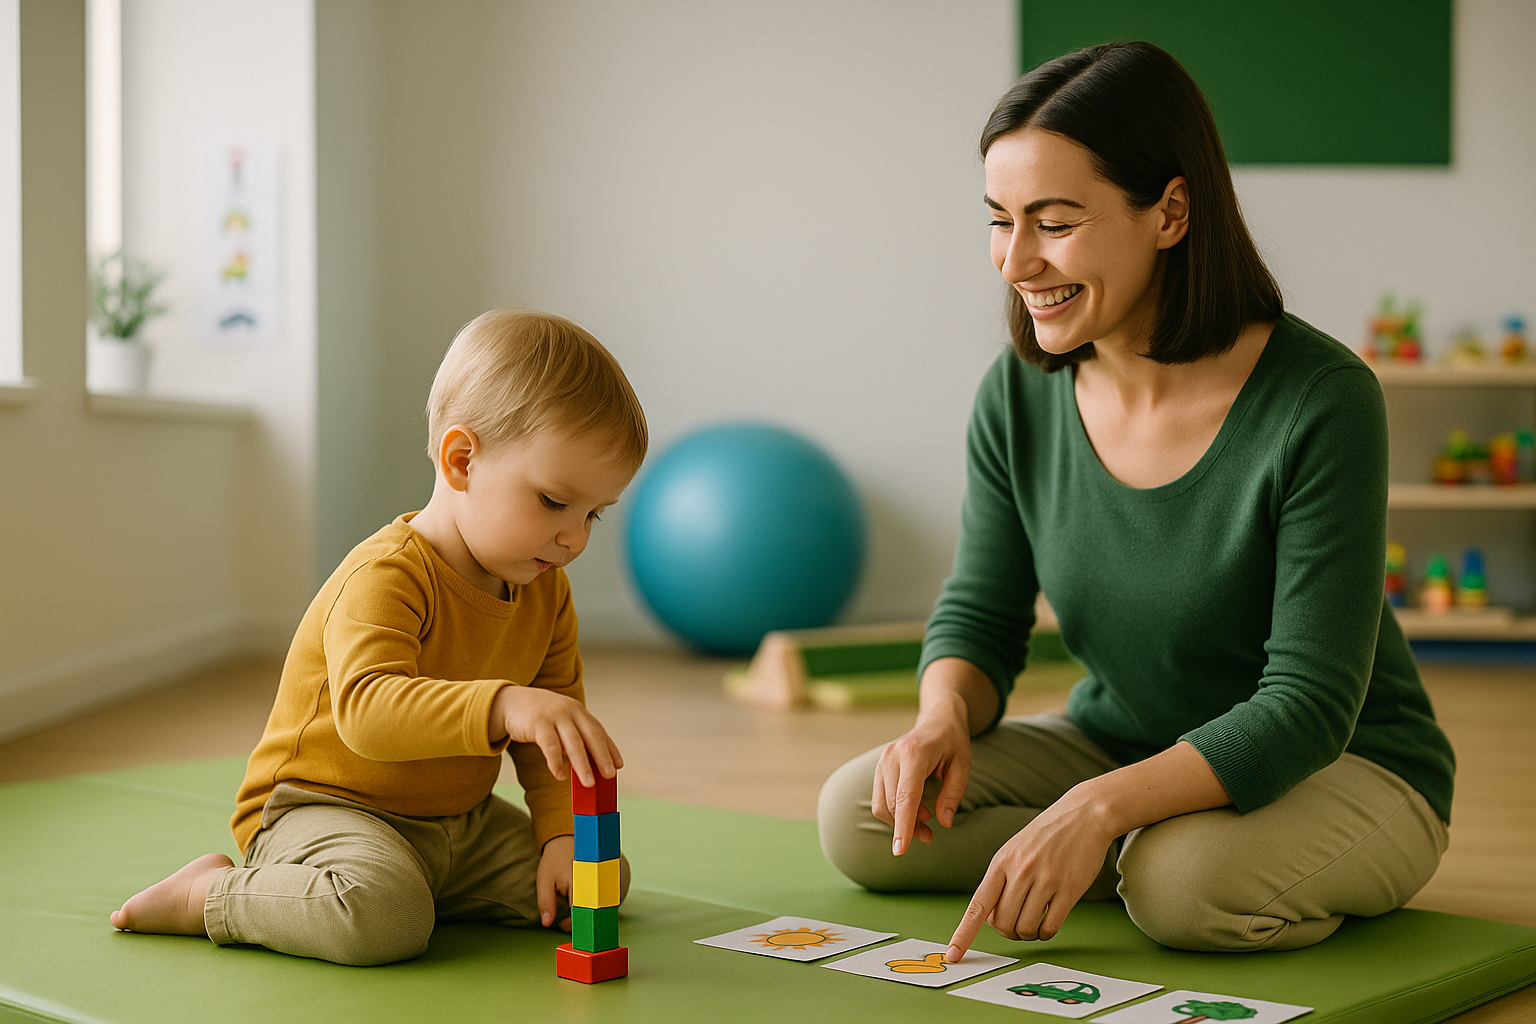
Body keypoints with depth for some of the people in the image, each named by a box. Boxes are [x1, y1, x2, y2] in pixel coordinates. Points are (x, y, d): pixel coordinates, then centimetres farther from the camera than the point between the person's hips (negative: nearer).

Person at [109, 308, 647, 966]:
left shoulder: (547, 592, 1)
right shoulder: (386, 577, -25)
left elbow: (548, 731, 7)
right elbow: (367, 709, -42)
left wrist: (564, 835, -9)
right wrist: (501, 706, -56)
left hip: (457, 824, 8)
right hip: (320, 805, -8)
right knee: (385, 917, -36)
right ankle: (216, 895, -9)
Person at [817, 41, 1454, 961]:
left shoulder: (1321, 401, -24)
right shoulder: (1019, 397, -8)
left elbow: (1309, 706, -25)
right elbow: (981, 616, 1)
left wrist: (1100, 807, -37)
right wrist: (944, 715, -23)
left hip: (1345, 771, -5)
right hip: (1118, 741, 5)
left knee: (1191, 880, -37)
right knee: (859, 814, -14)